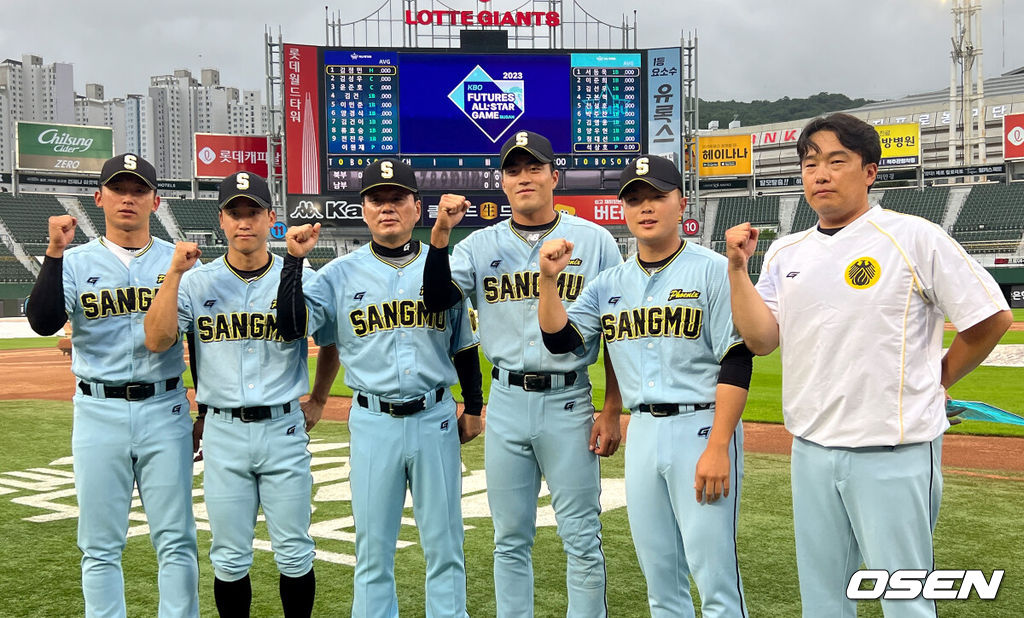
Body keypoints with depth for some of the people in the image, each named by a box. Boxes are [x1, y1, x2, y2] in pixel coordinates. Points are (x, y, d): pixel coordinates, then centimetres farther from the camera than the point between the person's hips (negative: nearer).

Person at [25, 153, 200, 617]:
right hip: (98, 414, 0)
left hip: (165, 410, 0)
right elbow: (42, 322, -12)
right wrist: (54, 252, -21)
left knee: (176, 540, 4)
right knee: (100, 544, 7)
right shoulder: (76, 262, 5)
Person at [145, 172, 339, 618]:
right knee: (229, 556, 8)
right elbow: (157, 340, -11)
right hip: (222, 431, 1)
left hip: (284, 428, 0)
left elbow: (331, 344, 15)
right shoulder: (197, 282, 2)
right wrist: (174, 274, -14)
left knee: (294, 552, 6)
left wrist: (318, 401, 14)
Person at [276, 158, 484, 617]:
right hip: (373, 422, -1)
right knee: (373, 546, 7)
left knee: (444, 544, 8)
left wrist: (474, 408, 13)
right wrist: (294, 259, -14)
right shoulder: (340, 274, 2)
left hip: (436, 419, 1)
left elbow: (464, 345, 12)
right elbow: (291, 325, -9)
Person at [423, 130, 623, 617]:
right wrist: (440, 233, -17)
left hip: (568, 402, -2)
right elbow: (436, 299, -6)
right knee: (510, 539, 12)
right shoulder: (480, 245, 7)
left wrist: (612, 411, -3)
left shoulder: (594, 241, 1)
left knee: (582, 539, 3)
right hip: (506, 403, 2)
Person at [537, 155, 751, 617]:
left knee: (714, 574, -4)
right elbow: (560, 339, 5)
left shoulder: (712, 270, -5)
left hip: (701, 426, -5)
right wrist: (549, 279, -9)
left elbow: (736, 363, -10)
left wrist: (719, 447, -16)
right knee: (659, 574, 13)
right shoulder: (609, 284, 12)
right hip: (642, 431, 6)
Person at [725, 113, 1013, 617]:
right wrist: (737, 267, -6)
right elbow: (761, 340, 1)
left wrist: (937, 380, 4)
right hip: (810, 450, 5)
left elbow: (992, 318, -4)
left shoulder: (915, 239, -8)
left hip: (895, 453, -5)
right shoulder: (785, 252, 8)